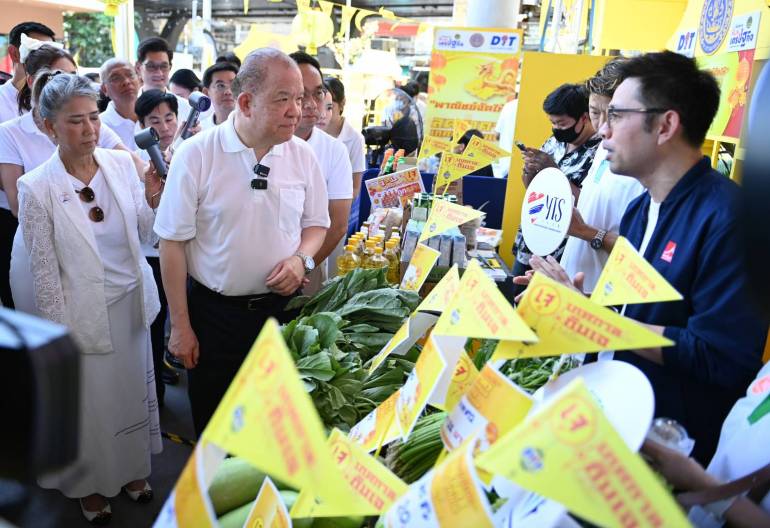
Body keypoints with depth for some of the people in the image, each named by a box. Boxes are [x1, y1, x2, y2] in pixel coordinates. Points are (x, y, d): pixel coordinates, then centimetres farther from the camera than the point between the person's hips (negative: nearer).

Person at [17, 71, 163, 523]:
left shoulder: (122, 163, -4)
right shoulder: (37, 188, -13)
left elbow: (145, 235, 4)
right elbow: (44, 272, -9)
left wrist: (152, 201, -16)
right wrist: (60, 335, -5)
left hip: (133, 301, 4)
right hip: (85, 313, -3)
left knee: (136, 389, 18)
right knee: (91, 401, 13)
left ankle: (133, 470, 43)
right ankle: (90, 484, 40)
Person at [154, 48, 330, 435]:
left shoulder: (302, 155, -2)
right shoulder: (196, 155, -12)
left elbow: (316, 223, 11)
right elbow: (173, 242, -8)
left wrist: (301, 258, -12)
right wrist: (180, 326, -7)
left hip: (282, 305, 3)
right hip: (214, 312, -2)